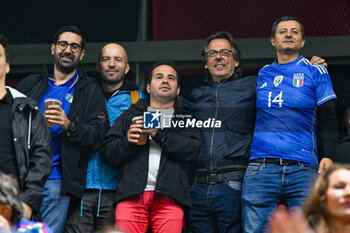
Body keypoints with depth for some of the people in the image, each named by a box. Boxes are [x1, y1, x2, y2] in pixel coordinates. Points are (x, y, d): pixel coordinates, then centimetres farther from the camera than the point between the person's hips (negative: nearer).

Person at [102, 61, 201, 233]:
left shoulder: (185, 117, 20)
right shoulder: (131, 115, 24)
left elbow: (192, 149, 1)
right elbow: (107, 152, 16)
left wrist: (157, 134, -7)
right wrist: (127, 141, -4)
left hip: (169, 195, -1)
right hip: (131, 193, 1)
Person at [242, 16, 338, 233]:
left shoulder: (315, 72, 10)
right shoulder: (263, 74, 19)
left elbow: (328, 120, 6)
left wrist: (328, 156, -8)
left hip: (302, 169, -2)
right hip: (260, 168, 2)